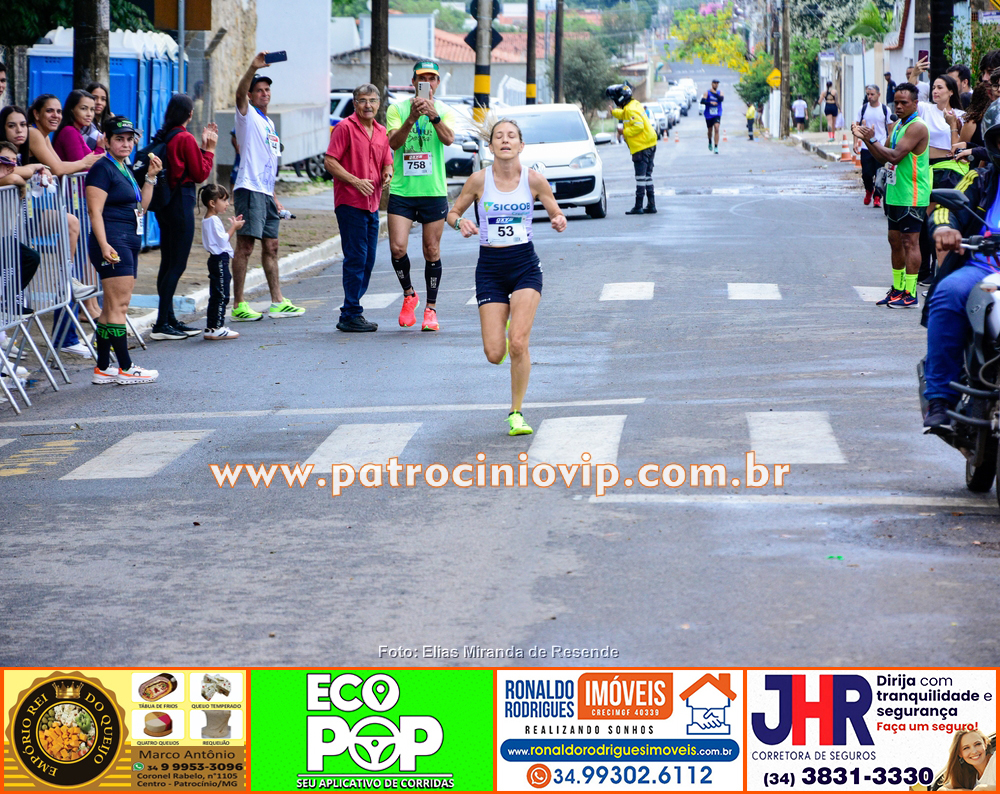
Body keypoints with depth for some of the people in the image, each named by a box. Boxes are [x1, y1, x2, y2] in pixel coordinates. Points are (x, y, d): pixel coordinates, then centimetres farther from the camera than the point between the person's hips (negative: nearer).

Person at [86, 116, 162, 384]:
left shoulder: (125, 168, 19)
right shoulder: (102, 168, -9)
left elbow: (141, 207, 22)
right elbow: (95, 211, -16)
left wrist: (150, 177, 12)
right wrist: (104, 245, -25)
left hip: (129, 242, 10)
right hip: (113, 241, -10)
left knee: (112, 307, 10)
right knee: (118, 305, -8)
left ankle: (103, 368, 13)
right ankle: (125, 368, -6)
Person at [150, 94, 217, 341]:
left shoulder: (162, 137, 9)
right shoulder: (185, 139, -14)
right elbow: (200, 174, -9)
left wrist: (202, 146, 17)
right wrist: (209, 148, 1)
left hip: (165, 204, 9)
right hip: (181, 202, -9)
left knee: (168, 263, 14)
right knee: (177, 264, -6)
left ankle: (169, 320, 20)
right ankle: (161, 324, -8)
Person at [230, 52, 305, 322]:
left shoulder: (269, 123, 22)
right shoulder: (248, 116, -1)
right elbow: (240, 93, -23)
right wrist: (253, 68, -38)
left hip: (266, 193, 9)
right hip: (250, 189, -9)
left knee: (270, 247, 11)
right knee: (245, 246, -10)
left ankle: (278, 302, 15)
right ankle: (238, 305, -10)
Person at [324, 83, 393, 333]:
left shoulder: (381, 132, 15)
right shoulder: (345, 128, -6)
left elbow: (387, 163, 23)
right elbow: (330, 161, -11)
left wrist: (387, 174, 0)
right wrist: (356, 181, -19)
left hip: (372, 204, 8)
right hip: (350, 202, -8)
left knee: (367, 260, 9)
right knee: (356, 259, -9)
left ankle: (349, 313, 17)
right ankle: (351, 315, -5)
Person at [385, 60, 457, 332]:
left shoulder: (445, 111, 4)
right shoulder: (397, 109, 2)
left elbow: (448, 139, -16)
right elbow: (393, 143, -12)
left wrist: (433, 116, -33)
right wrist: (412, 119, -27)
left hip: (434, 191, 0)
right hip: (401, 190, 0)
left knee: (432, 252, 2)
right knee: (397, 248, -10)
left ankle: (431, 309, 13)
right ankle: (409, 295, 16)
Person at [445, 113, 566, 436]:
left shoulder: (534, 180, -4)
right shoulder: (479, 180, -5)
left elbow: (556, 213, 7)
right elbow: (452, 212, 6)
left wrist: (559, 222, -16)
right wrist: (460, 222, -16)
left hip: (525, 266, -1)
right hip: (490, 268, 1)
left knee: (518, 344, -16)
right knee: (495, 354, -4)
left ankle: (516, 413, 2)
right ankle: (504, 332, 36)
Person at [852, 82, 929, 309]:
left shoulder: (917, 127, -14)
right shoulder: (897, 125, 16)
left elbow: (895, 156, -22)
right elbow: (884, 157, 16)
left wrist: (872, 140, -17)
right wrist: (865, 139, 5)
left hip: (911, 196, -9)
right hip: (895, 193, 9)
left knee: (910, 241, -7)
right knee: (895, 240, 13)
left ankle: (910, 294, -5)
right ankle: (897, 289, 21)